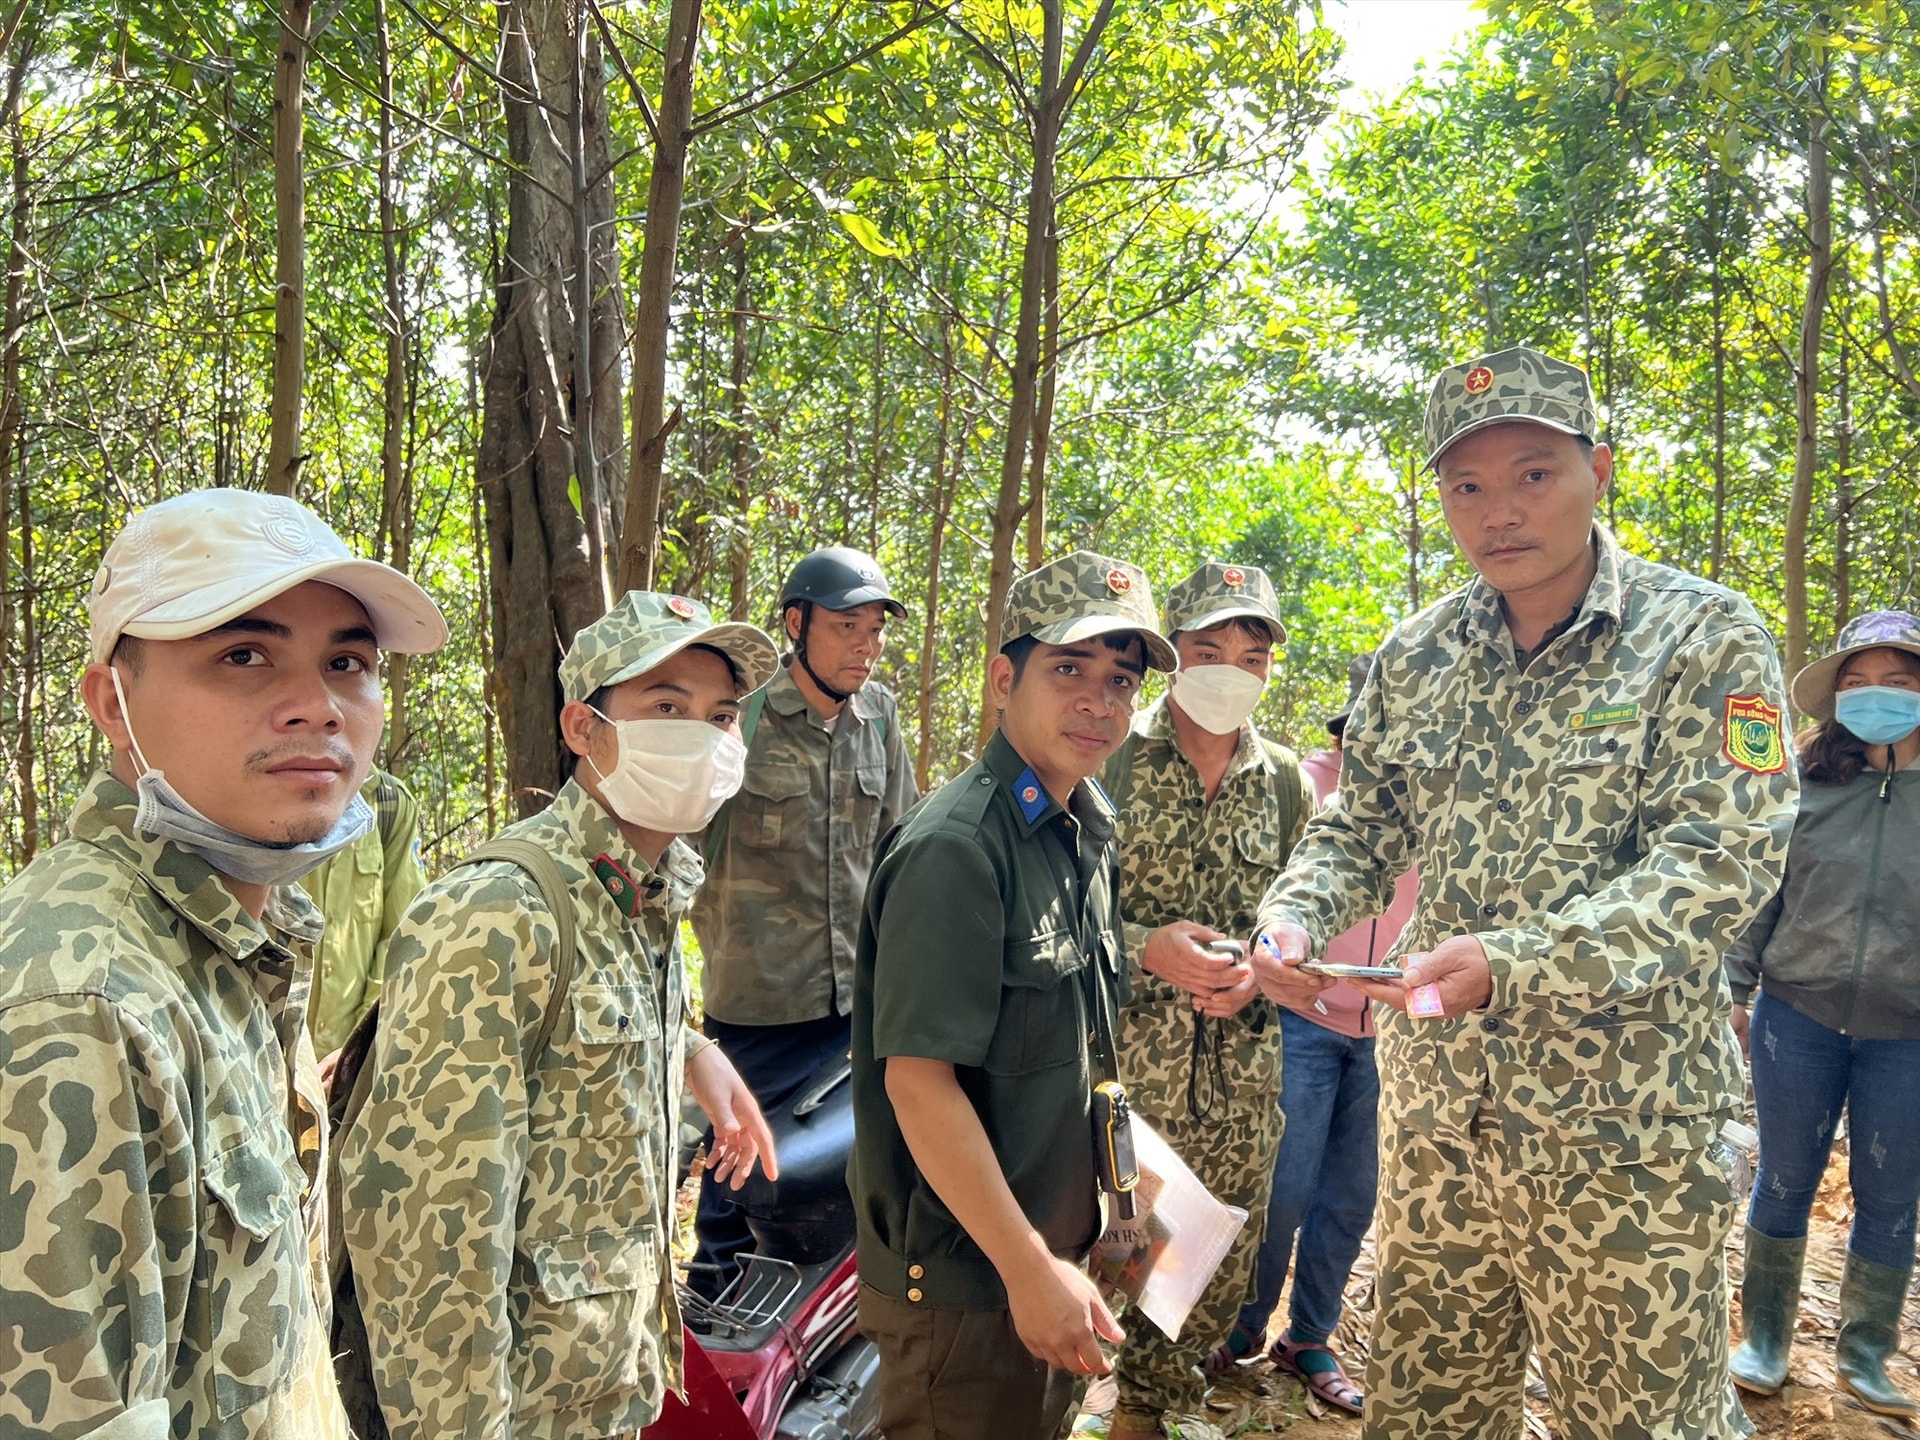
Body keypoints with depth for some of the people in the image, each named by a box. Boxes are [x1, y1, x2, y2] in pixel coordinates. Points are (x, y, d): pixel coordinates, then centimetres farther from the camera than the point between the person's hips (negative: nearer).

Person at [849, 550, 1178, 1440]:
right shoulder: (957, 849, -22)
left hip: (1052, 1250, 8)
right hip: (961, 1283, -8)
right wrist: (1029, 1267, -22)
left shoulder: (1088, 832, 5)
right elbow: (918, 1076, -25)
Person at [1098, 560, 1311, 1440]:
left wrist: (1260, 970, -5)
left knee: (1222, 1257, 13)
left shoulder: (1285, 782, 8)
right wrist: (1148, 948, -18)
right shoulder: (1112, 757, -5)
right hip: (1121, 1054, -4)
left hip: (1240, 1068, 4)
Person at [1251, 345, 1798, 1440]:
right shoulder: (1415, 656, 5)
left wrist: (1509, 962, -29)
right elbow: (1359, 827, 10)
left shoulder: (1706, 639, -8)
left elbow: (1724, 861, -17)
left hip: (1626, 1129, -4)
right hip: (1436, 1111, 4)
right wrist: (1295, 916, -11)